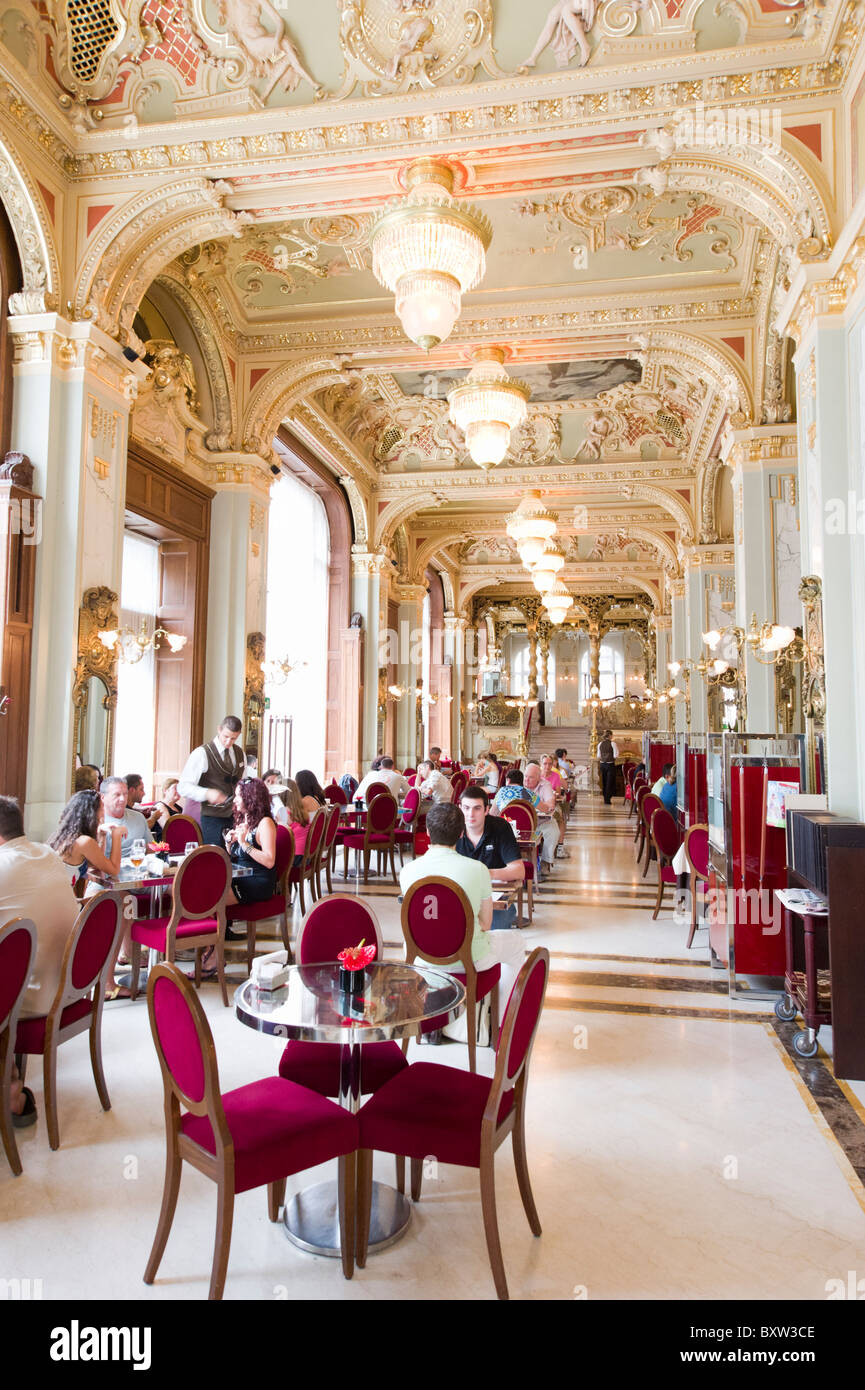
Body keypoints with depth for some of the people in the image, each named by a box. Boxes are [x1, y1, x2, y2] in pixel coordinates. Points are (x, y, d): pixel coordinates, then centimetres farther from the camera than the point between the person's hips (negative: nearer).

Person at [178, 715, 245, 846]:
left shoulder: (240, 754, 11)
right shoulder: (201, 754, -8)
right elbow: (184, 787, -13)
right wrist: (207, 793, -28)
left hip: (236, 817, 5)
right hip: (213, 819, -5)